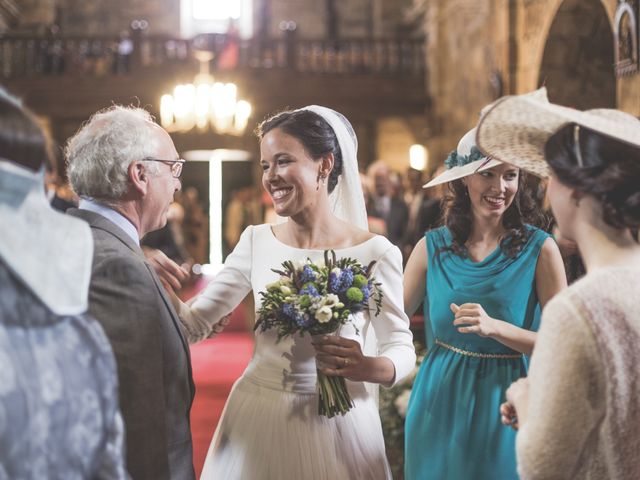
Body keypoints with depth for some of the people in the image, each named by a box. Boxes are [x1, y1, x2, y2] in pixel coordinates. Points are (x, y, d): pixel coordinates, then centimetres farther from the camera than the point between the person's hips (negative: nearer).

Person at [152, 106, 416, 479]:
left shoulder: (375, 252, -9)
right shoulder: (256, 242, 0)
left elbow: (402, 346, -3)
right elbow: (195, 323, 2)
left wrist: (369, 367, -24)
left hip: (337, 426, -2)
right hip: (257, 421, 3)